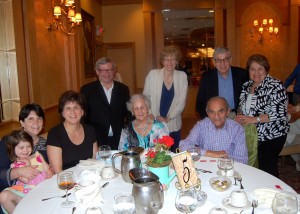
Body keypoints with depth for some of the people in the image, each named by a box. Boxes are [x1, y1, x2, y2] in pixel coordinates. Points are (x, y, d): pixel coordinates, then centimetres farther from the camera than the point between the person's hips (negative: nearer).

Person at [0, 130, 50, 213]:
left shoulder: (37, 155, 16)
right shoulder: (15, 165, 10)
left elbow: (48, 169, 13)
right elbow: (26, 180, -6)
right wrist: (28, 165, -6)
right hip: (27, 192, 0)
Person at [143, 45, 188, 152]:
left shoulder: (182, 76, 0)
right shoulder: (153, 74, -4)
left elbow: (181, 101, -1)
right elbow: (146, 97, 1)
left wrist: (168, 118, -10)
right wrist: (155, 116, -8)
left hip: (174, 126, 1)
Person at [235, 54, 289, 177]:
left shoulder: (275, 86, -13)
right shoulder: (246, 85, 6)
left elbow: (279, 113, -19)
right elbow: (242, 107, 17)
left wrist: (254, 119, -22)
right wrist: (240, 117, -5)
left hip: (271, 135, -5)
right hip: (252, 134, 5)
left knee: (267, 167, -1)